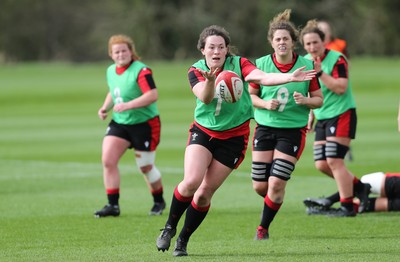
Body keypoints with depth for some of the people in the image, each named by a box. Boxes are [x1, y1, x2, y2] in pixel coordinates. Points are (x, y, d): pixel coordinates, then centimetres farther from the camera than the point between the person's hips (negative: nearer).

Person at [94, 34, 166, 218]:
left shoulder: (141, 71, -18)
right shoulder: (111, 71, 6)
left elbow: (152, 95, -28)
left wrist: (127, 105, -33)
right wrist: (105, 107, 5)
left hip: (144, 124, -6)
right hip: (119, 123, 6)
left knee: (145, 167, 4)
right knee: (107, 160, -10)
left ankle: (159, 202, 29)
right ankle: (113, 205, -4)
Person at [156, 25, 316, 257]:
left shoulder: (239, 64, -11)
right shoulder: (196, 71, -8)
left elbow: (261, 77, -28)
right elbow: (205, 98, -26)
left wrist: (289, 77, -45)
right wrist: (210, 80, -47)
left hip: (233, 138, 0)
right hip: (203, 132, 0)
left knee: (205, 192, -1)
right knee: (191, 181, -20)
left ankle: (183, 241, 14)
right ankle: (169, 228, 3)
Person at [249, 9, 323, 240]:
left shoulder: (307, 66, -4)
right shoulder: (261, 64, -2)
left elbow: (319, 99, 2)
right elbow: (250, 95, 7)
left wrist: (305, 100, -19)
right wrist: (265, 104, -13)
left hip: (293, 131, -2)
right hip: (265, 128, 2)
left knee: (276, 184, -10)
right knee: (260, 186, 0)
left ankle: (263, 228, 9)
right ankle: (276, 200, 36)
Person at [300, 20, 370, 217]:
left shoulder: (337, 60, -15)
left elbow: (341, 88, -26)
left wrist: (320, 72, -29)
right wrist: (311, 114, 18)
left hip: (342, 114, -8)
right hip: (322, 118, 8)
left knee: (334, 160, -14)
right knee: (321, 164, 2)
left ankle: (347, 207, -6)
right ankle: (358, 186, 21)